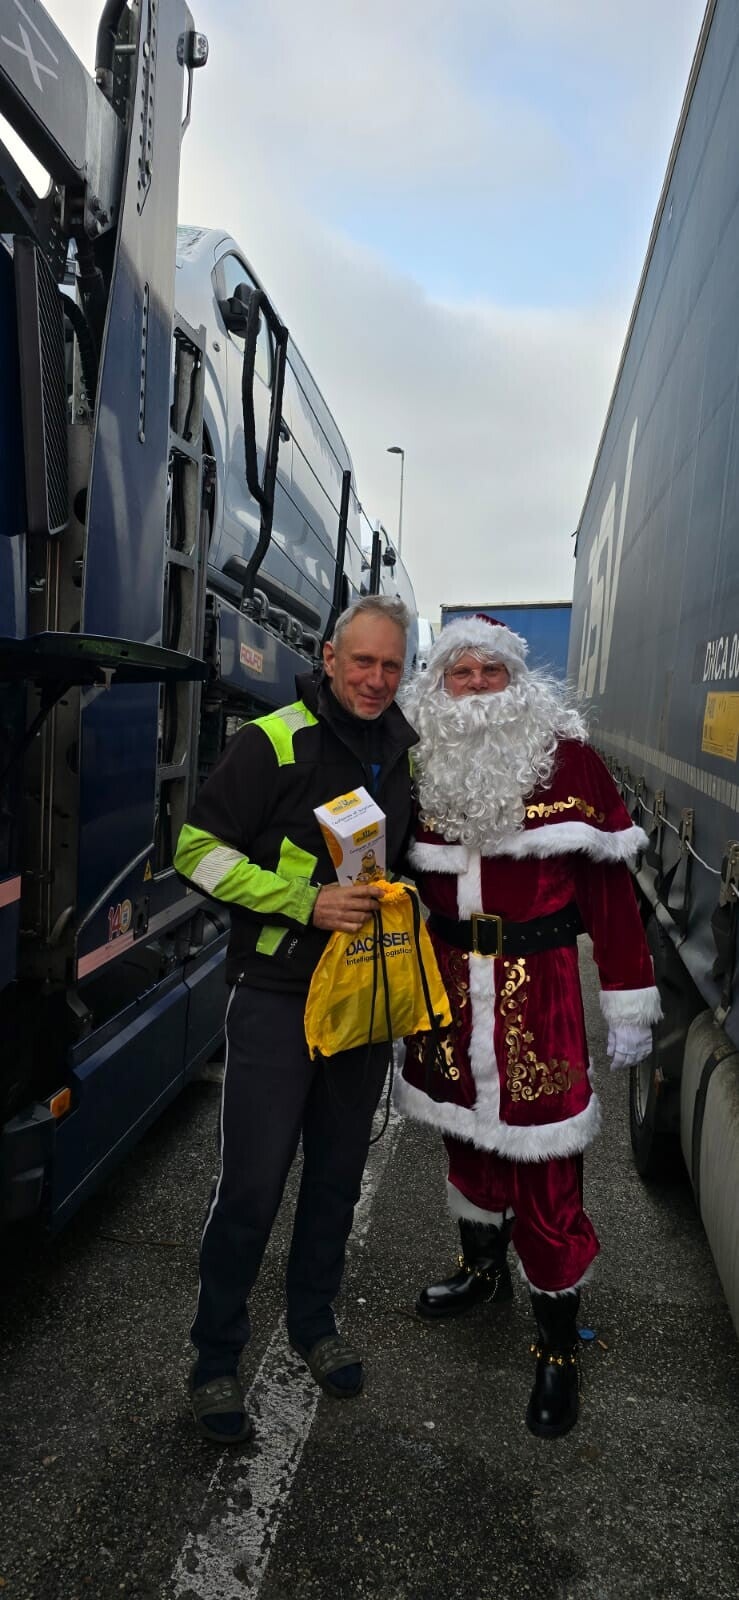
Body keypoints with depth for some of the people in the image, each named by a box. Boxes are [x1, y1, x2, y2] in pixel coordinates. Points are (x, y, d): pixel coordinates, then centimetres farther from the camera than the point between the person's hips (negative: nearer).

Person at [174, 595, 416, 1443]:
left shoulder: (407, 752, 7)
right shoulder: (273, 740, -11)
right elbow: (199, 848, -12)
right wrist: (308, 903, -20)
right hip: (276, 997, -5)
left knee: (338, 1172, 17)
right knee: (252, 1183, 1)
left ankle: (313, 1322, 39)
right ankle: (215, 1358, 22)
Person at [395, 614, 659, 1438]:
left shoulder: (564, 758, -8)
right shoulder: (422, 765, 3)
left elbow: (609, 881, -7)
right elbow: (400, 878, 12)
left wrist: (629, 1004, -7)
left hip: (537, 993, -4)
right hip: (448, 987, 4)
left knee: (543, 1168, 1)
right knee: (467, 1136, 21)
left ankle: (558, 1346, 22)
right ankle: (482, 1269, 47)